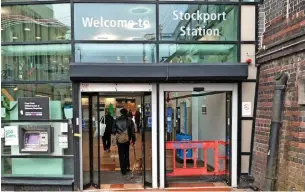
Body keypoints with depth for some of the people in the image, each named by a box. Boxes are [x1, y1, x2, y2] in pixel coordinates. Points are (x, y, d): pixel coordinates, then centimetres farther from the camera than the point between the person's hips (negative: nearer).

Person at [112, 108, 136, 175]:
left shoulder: (116, 120, -3)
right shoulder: (129, 120, -4)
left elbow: (113, 130, 1)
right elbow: (133, 131, -3)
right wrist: (133, 139, 4)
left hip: (119, 140, -1)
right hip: (127, 139, 1)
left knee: (121, 155, 6)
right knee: (126, 153, 18)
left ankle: (123, 170, 7)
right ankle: (127, 167, 21)